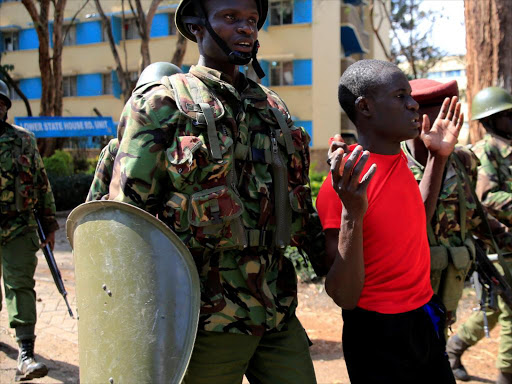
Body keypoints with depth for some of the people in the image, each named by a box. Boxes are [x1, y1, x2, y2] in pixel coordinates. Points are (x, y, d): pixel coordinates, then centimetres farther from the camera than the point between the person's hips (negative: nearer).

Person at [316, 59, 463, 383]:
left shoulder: (397, 159, 1)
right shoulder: (345, 186, -23)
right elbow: (344, 298, -23)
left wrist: (438, 158, 13)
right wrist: (352, 214, -36)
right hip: (379, 336, -8)